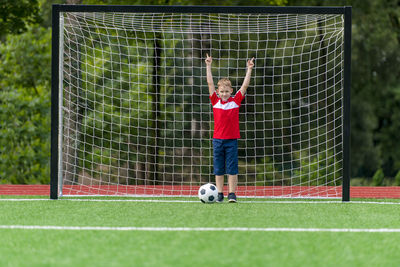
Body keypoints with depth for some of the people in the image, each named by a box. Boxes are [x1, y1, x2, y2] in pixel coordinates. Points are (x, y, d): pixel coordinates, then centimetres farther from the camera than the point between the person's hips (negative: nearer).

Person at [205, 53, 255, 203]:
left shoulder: (236, 101, 1)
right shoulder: (215, 101, 2)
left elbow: (245, 85, 0)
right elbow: (210, 83, 1)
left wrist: (249, 70, -4)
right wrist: (208, 66, -2)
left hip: (232, 139, -1)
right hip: (218, 139, 1)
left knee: (232, 169, 0)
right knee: (218, 169, 5)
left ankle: (232, 194, 3)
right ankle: (219, 194, 10)